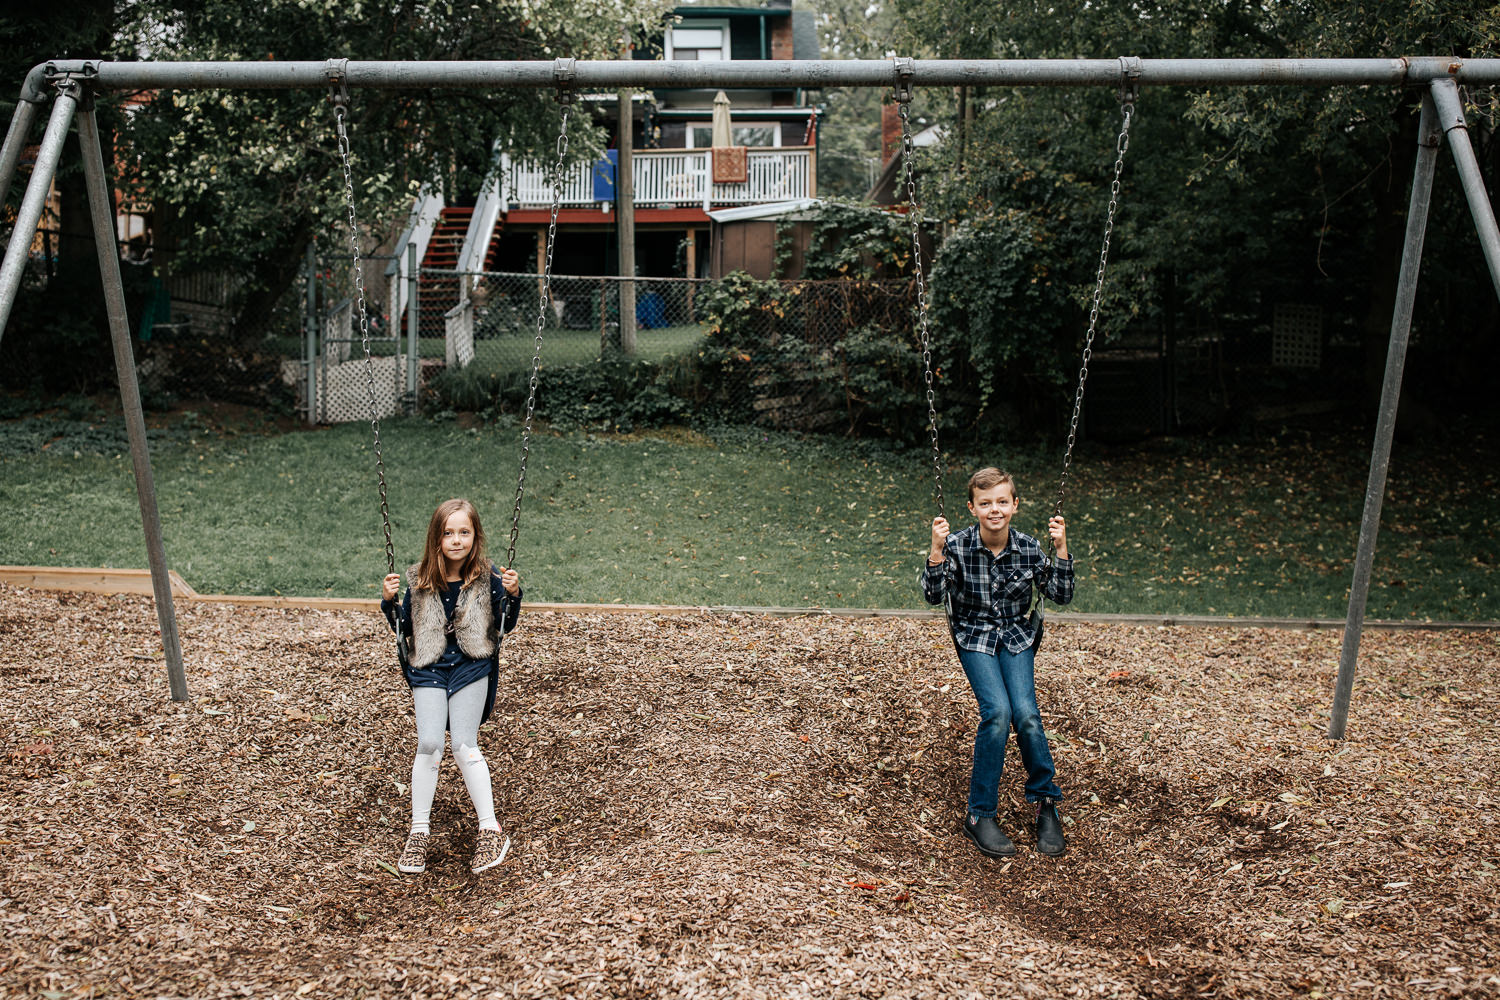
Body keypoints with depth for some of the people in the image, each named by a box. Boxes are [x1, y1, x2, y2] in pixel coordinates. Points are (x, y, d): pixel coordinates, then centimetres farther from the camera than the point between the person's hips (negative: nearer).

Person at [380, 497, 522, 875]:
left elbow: (505, 626, 2)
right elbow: (405, 629, 9)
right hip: (429, 669, 2)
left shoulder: (487, 577, -4)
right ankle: (419, 830, 4)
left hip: (472, 667, -1)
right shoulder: (419, 580, 0)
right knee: (429, 744, -11)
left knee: (464, 745, -10)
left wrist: (512, 595, -15)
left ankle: (490, 829, -1)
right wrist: (389, 602, -8)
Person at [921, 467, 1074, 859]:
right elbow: (933, 595, -19)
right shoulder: (957, 545, -13)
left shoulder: (1029, 548, -7)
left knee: (1026, 713, -20)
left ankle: (1046, 805, 2)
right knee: (997, 712, -24)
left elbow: (1062, 595, -5)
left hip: (1017, 637, 2)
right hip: (975, 637, -2)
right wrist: (937, 548, -31)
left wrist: (1061, 547, -15)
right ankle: (980, 814, -11)